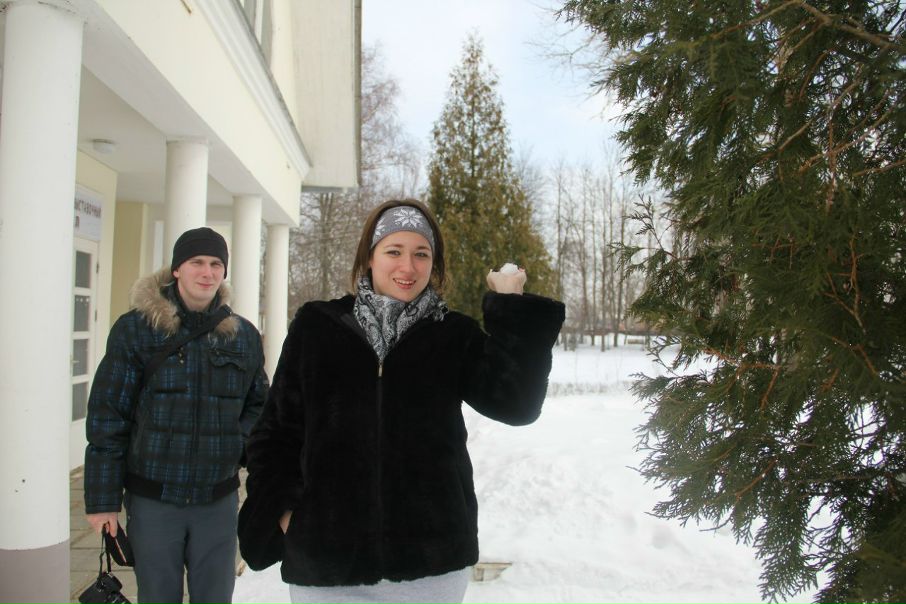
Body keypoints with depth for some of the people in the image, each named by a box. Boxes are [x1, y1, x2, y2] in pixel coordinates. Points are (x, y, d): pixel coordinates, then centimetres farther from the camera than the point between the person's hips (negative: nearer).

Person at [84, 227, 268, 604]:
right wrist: (103, 499, -6)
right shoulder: (136, 329, -6)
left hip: (218, 499, 3)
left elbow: (258, 405, 15)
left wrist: (241, 444, -4)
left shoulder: (244, 335, 2)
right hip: (152, 499, -2)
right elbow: (107, 418, -5)